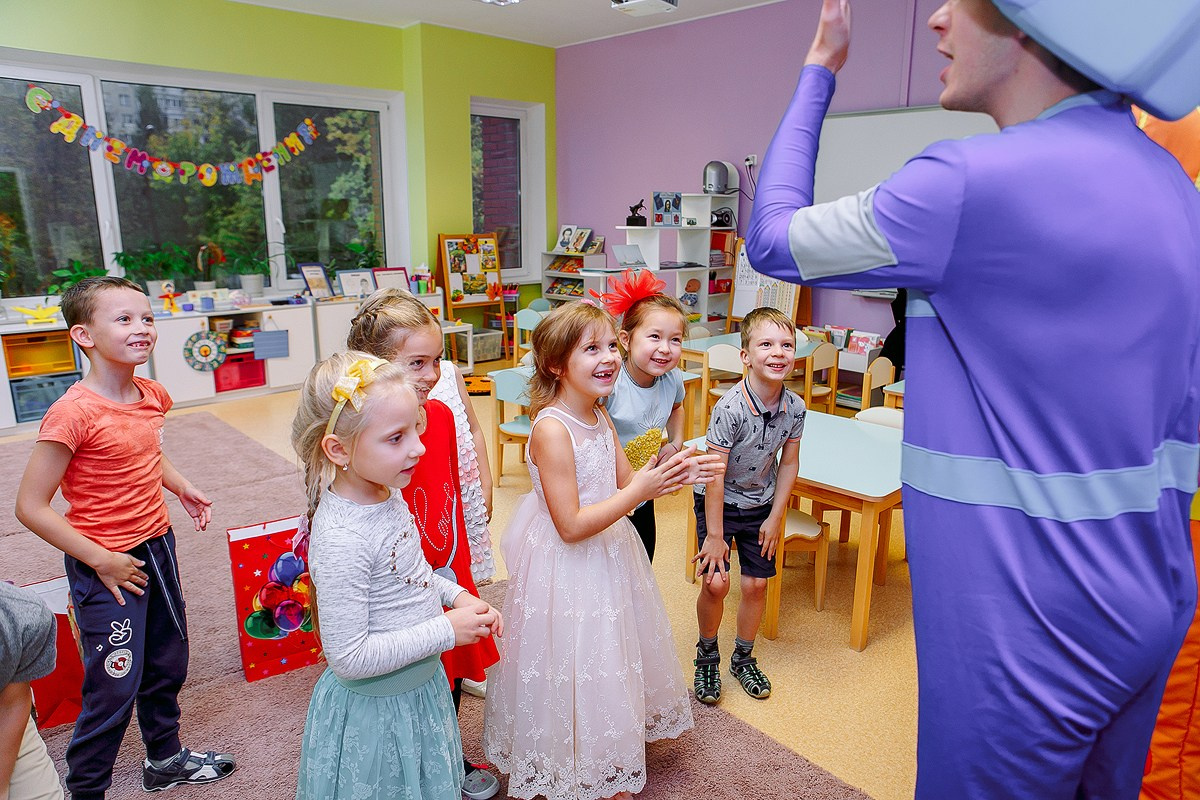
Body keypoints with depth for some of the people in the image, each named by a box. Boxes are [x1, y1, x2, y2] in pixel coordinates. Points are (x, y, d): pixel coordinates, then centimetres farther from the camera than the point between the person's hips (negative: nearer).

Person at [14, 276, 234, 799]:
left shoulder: (151, 395, 0)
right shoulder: (74, 413, -23)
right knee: (115, 687, 3)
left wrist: (182, 488, 5)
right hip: (107, 565, -7)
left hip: (157, 546, 7)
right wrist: (101, 560, -18)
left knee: (167, 664, 21)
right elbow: (31, 507, -20)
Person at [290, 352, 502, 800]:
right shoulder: (340, 538, -33)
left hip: (421, 685, 8)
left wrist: (456, 595, -3)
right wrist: (446, 631, -25)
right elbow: (348, 658, -29)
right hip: (377, 711, -8)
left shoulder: (387, 493, -7)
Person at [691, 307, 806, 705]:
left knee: (756, 583, 8)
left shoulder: (795, 408, -14)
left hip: (761, 504, 4)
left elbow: (789, 463, 0)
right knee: (715, 582, -8)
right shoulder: (729, 408, -29)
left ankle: (744, 658, 31)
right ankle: (707, 656, 19)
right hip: (719, 501, -4)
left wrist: (775, 518, 0)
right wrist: (714, 534, -19)